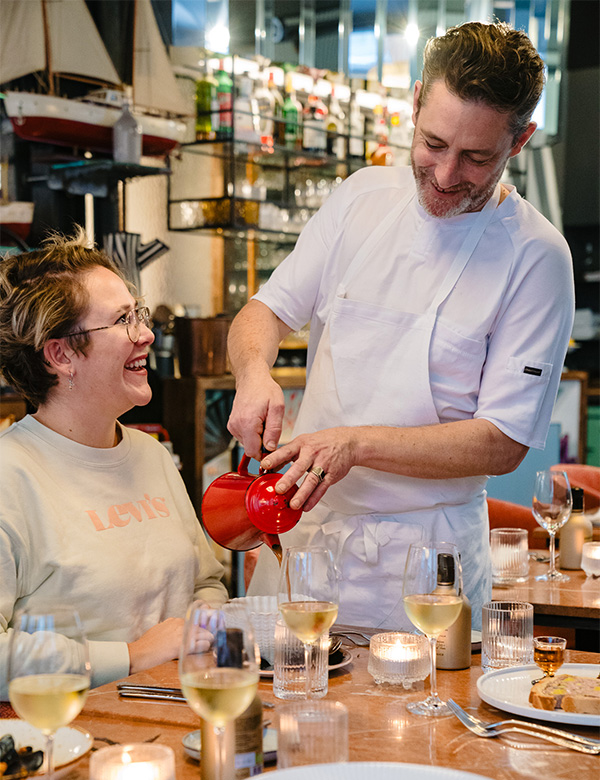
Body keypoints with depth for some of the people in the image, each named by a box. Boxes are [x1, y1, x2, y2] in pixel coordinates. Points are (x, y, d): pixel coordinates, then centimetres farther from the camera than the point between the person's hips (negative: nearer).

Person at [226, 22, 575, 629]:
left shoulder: (536, 256, -11)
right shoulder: (362, 196, 2)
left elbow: (503, 443, -13)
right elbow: (266, 310, 7)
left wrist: (357, 444, -24)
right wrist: (254, 373, -16)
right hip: (305, 520, 4)